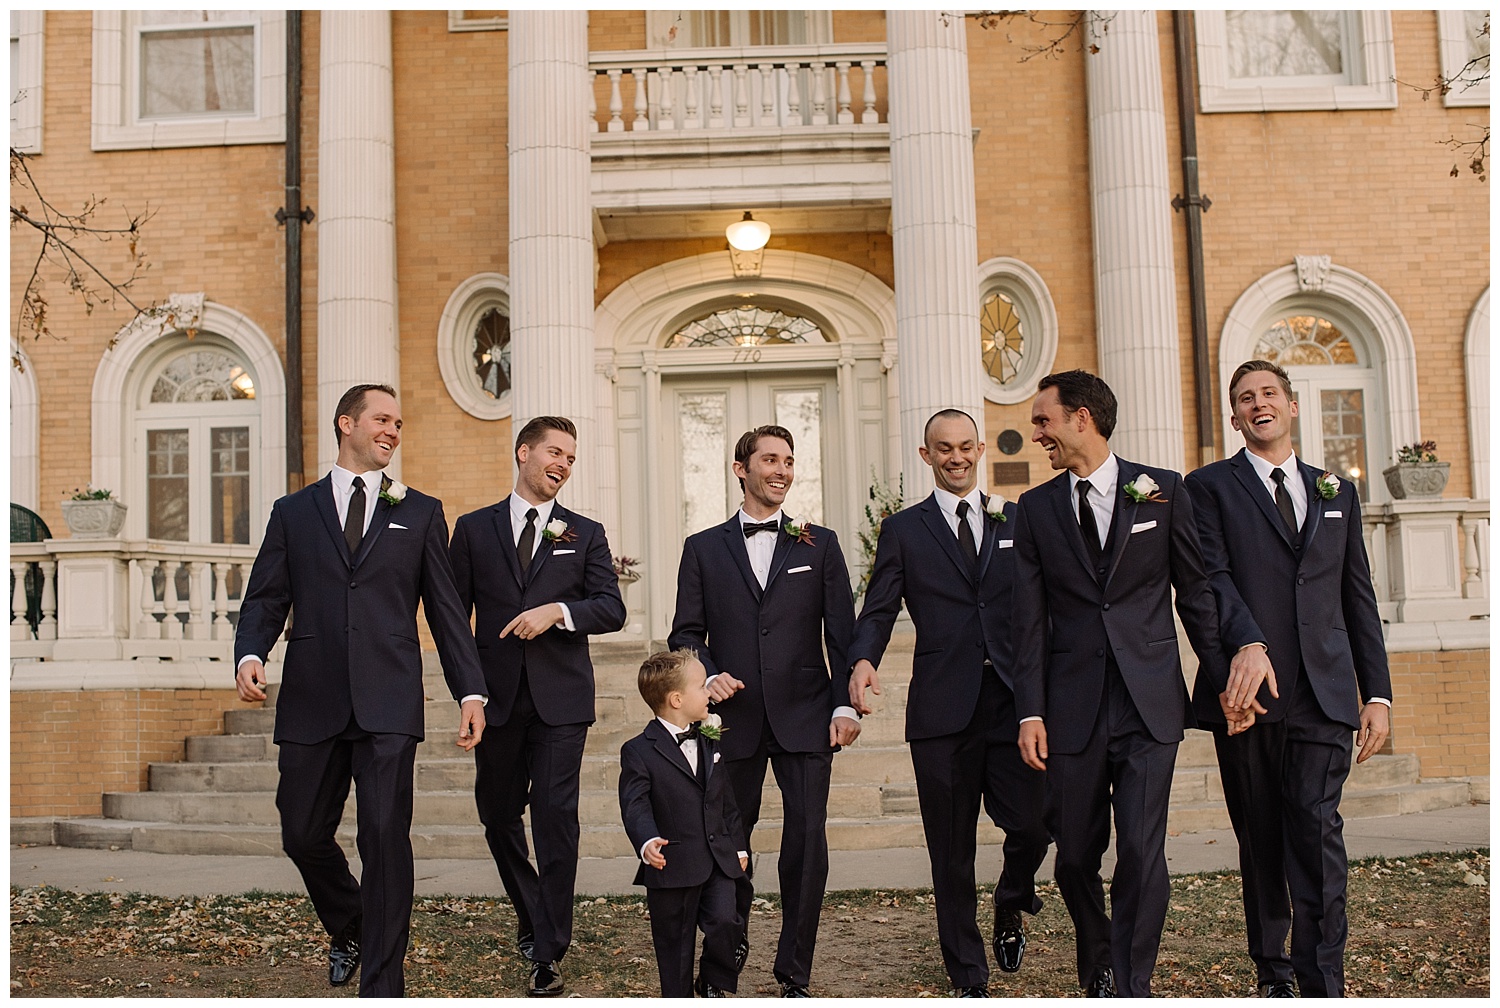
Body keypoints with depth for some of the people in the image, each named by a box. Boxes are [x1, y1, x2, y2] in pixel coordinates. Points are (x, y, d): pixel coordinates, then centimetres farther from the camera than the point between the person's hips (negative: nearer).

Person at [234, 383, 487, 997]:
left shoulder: (421, 513, 12)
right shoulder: (294, 512, 14)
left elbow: (446, 610, 9)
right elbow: (265, 599, 8)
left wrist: (471, 692, 2)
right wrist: (250, 655, -13)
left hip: (388, 704, -1)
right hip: (311, 703, 2)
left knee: (385, 835, -7)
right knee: (303, 835, 8)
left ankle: (382, 982, 4)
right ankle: (348, 928, 37)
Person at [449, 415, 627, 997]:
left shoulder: (585, 534, 9)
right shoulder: (474, 529, 9)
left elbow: (612, 609, 0)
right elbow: (454, 612, 9)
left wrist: (557, 610, -16)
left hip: (561, 698, -1)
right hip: (497, 695, 2)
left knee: (555, 817, -8)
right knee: (498, 813, 11)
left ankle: (549, 953, -3)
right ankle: (531, 916, 34)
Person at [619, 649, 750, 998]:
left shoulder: (709, 743, 14)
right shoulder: (638, 752, -7)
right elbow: (635, 806, -19)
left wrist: (738, 847, 15)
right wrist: (647, 842, -36)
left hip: (718, 861, 4)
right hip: (672, 867, -4)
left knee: (725, 923, -12)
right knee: (675, 945, 5)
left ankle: (714, 985, 13)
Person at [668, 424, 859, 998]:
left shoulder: (820, 544, 9)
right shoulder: (703, 548, 9)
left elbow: (841, 631, 5)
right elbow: (686, 633, 8)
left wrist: (845, 703, -5)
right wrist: (708, 675, -10)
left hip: (805, 716, 0)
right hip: (733, 717, 1)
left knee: (807, 839, -6)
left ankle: (794, 972, 7)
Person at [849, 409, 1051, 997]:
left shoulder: (1019, 521, 13)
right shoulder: (903, 530, 10)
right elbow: (878, 611, 3)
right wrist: (864, 659, -18)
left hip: (1016, 700, 1)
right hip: (943, 709, -1)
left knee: (1032, 825, -5)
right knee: (951, 849, 5)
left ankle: (1010, 910, 30)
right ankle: (968, 976, 21)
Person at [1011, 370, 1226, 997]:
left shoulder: (1162, 491, 3)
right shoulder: (1035, 509, 7)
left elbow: (1197, 594, 6)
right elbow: (1030, 620, 4)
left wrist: (1223, 680, 2)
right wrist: (1030, 712, -2)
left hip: (1149, 705, -2)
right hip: (1073, 706, 2)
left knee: (1141, 850, -8)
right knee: (1075, 855, 7)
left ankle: (1131, 987, 5)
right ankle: (1097, 971, 31)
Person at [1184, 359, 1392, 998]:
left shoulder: (1337, 491, 19)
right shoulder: (1209, 487, 7)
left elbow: (1359, 599, 17)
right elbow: (1212, 577, -8)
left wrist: (1378, 693, 10)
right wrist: (1248, 644, -26)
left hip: (1323, 695, 2)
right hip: (1248, 691, -1)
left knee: (1317, 830, -11)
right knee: (1260, 842, 7)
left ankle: (1322, 983, -7)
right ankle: (1272, 974, 20)